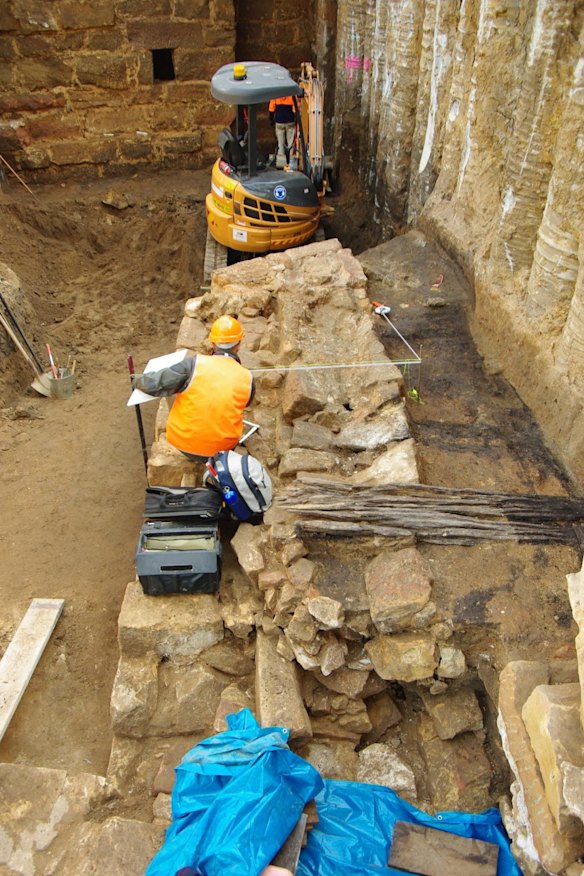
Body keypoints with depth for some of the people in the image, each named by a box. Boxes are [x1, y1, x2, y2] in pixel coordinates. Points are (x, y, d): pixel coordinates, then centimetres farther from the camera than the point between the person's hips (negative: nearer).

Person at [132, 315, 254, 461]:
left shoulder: (195, 364, -13)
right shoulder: (247, 378, -8)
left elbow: (156, 384, -11)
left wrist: (138, 380, 11)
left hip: (182, 441, 0)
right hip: (221, 448, 1)